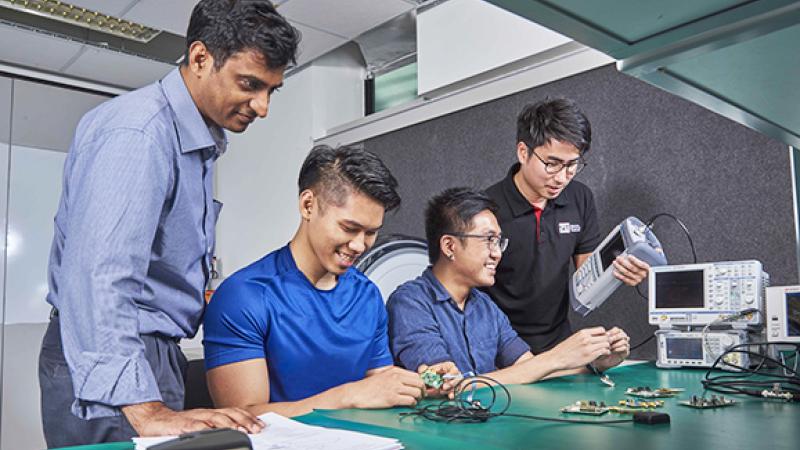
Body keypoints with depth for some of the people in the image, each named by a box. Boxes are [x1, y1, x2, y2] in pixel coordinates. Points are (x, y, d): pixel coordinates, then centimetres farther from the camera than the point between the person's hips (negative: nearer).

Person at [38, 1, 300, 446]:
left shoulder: (201, 139, 11)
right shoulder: (136, 132, -21)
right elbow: (99, 278, -33)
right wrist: (145, 412, -38)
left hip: (157, 356, 10)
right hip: (102, 373, -9)